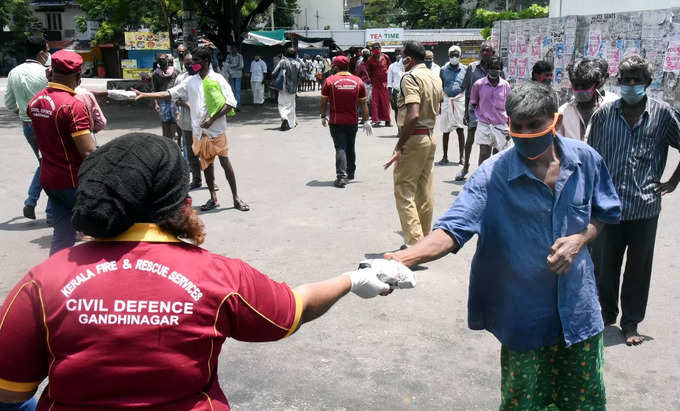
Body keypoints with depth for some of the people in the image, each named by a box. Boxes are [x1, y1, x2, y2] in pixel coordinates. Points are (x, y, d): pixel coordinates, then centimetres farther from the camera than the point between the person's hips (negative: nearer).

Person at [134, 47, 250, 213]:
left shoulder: (217, 79, -4)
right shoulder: (190, 81, 10)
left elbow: (231, 103, -9)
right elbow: (170, 93, 10)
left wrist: (212, 119, -16)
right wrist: (144, 95, 3)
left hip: (217, 129, -5)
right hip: (199, 130, 5)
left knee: (225, 162, -4)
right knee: (206, 163, 9)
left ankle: (236, 198, 4)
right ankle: (213, 199, 18)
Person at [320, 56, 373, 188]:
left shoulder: (329, 81, -6)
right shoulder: (358, 81, 1)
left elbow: (323, 102, -1)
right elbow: (364, 104, 3)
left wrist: (323, 117, 13)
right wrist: (366, 121, 9)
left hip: (335, 121, -3)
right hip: (353, 121, 3)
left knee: (340, 148, -4)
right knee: (350, 147, 19)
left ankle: (341, 176, -19)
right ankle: (350, 172, 34)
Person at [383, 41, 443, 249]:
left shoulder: (410, 77, -14)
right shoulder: (436, 78, 13)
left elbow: (413, 115, -24)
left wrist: (399, 146, -22)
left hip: (413, 139, -8)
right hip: (430, 138, 9)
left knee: (404, 190, -5)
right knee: (425, 191, 13)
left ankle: (414, 243, -11)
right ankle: (424, 238, 22)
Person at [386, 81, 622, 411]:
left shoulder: (585, 159, -4)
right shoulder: (493, 175, -16)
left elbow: (607, 212, 11)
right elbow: (453, 229, -26)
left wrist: (580, 239, -10)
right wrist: (405, 257, -44)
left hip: (578, 306, 3)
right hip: (525, 312, -3)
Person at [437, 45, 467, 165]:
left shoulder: (465, 69, 4)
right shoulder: (443, 70, 6)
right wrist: (439, 104, 6)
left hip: (460, 100, -1)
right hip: (446, 101, 1)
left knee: (460, 129, -2)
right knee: (445, 131, 5)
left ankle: (462, 157, 3)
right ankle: (445, 157, 14)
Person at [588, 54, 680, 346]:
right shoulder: (605, 113, 0)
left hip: (645, 208, -1)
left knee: (638, 269, 10)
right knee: (605, 266, 12)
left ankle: (631, 322, 26)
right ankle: (606, 315, 32)